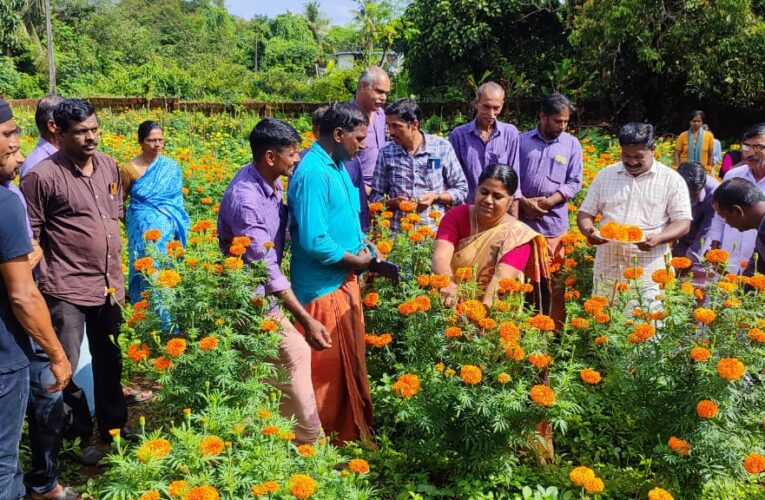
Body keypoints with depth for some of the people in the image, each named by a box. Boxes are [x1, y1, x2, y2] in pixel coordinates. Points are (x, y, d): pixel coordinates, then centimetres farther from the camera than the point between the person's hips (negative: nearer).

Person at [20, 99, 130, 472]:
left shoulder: (108, 166, 4)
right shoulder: (42, 176, -16)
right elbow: (28, 236, -12)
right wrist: (45, 283, -13)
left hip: (108, 285, 6)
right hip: (67, 290, -6)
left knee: (109, 362, 20)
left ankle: (113, 427, 37)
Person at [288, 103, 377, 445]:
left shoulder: (336, 166, 9)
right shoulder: (314, 173, -22)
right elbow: (314, 242, -28)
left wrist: (364, 244, 3)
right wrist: (357, 260, -14)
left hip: (344, 282, 10)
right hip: (324, 288, -10)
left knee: (351, 365, 19)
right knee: (328, 372, 4)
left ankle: (350, 435, 34)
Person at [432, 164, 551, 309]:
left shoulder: (518, 235, -7)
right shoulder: (456, 216, -4)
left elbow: (501, 279, -21)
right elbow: (440, 257, -18)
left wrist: (484, 307, -38)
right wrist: (449, 286, -38)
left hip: (494, 308, -1)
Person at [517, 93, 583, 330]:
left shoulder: (571, 144, 6)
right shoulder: (522, 141, 6)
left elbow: (574, 182, 3)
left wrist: (549, 201, -11)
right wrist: (524, 202, -9)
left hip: (554, 223, 0)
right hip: (522, 221, 1)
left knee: (555, 282, 3)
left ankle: (555, 330, 12)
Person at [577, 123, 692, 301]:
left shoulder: (672, 180, 2)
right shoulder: (605, 175, 11)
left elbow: (683, 224, 0)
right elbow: (585, 213, 13)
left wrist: (657, 239, -19)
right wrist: (589, 231, -9)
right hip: (607, 267, 3)